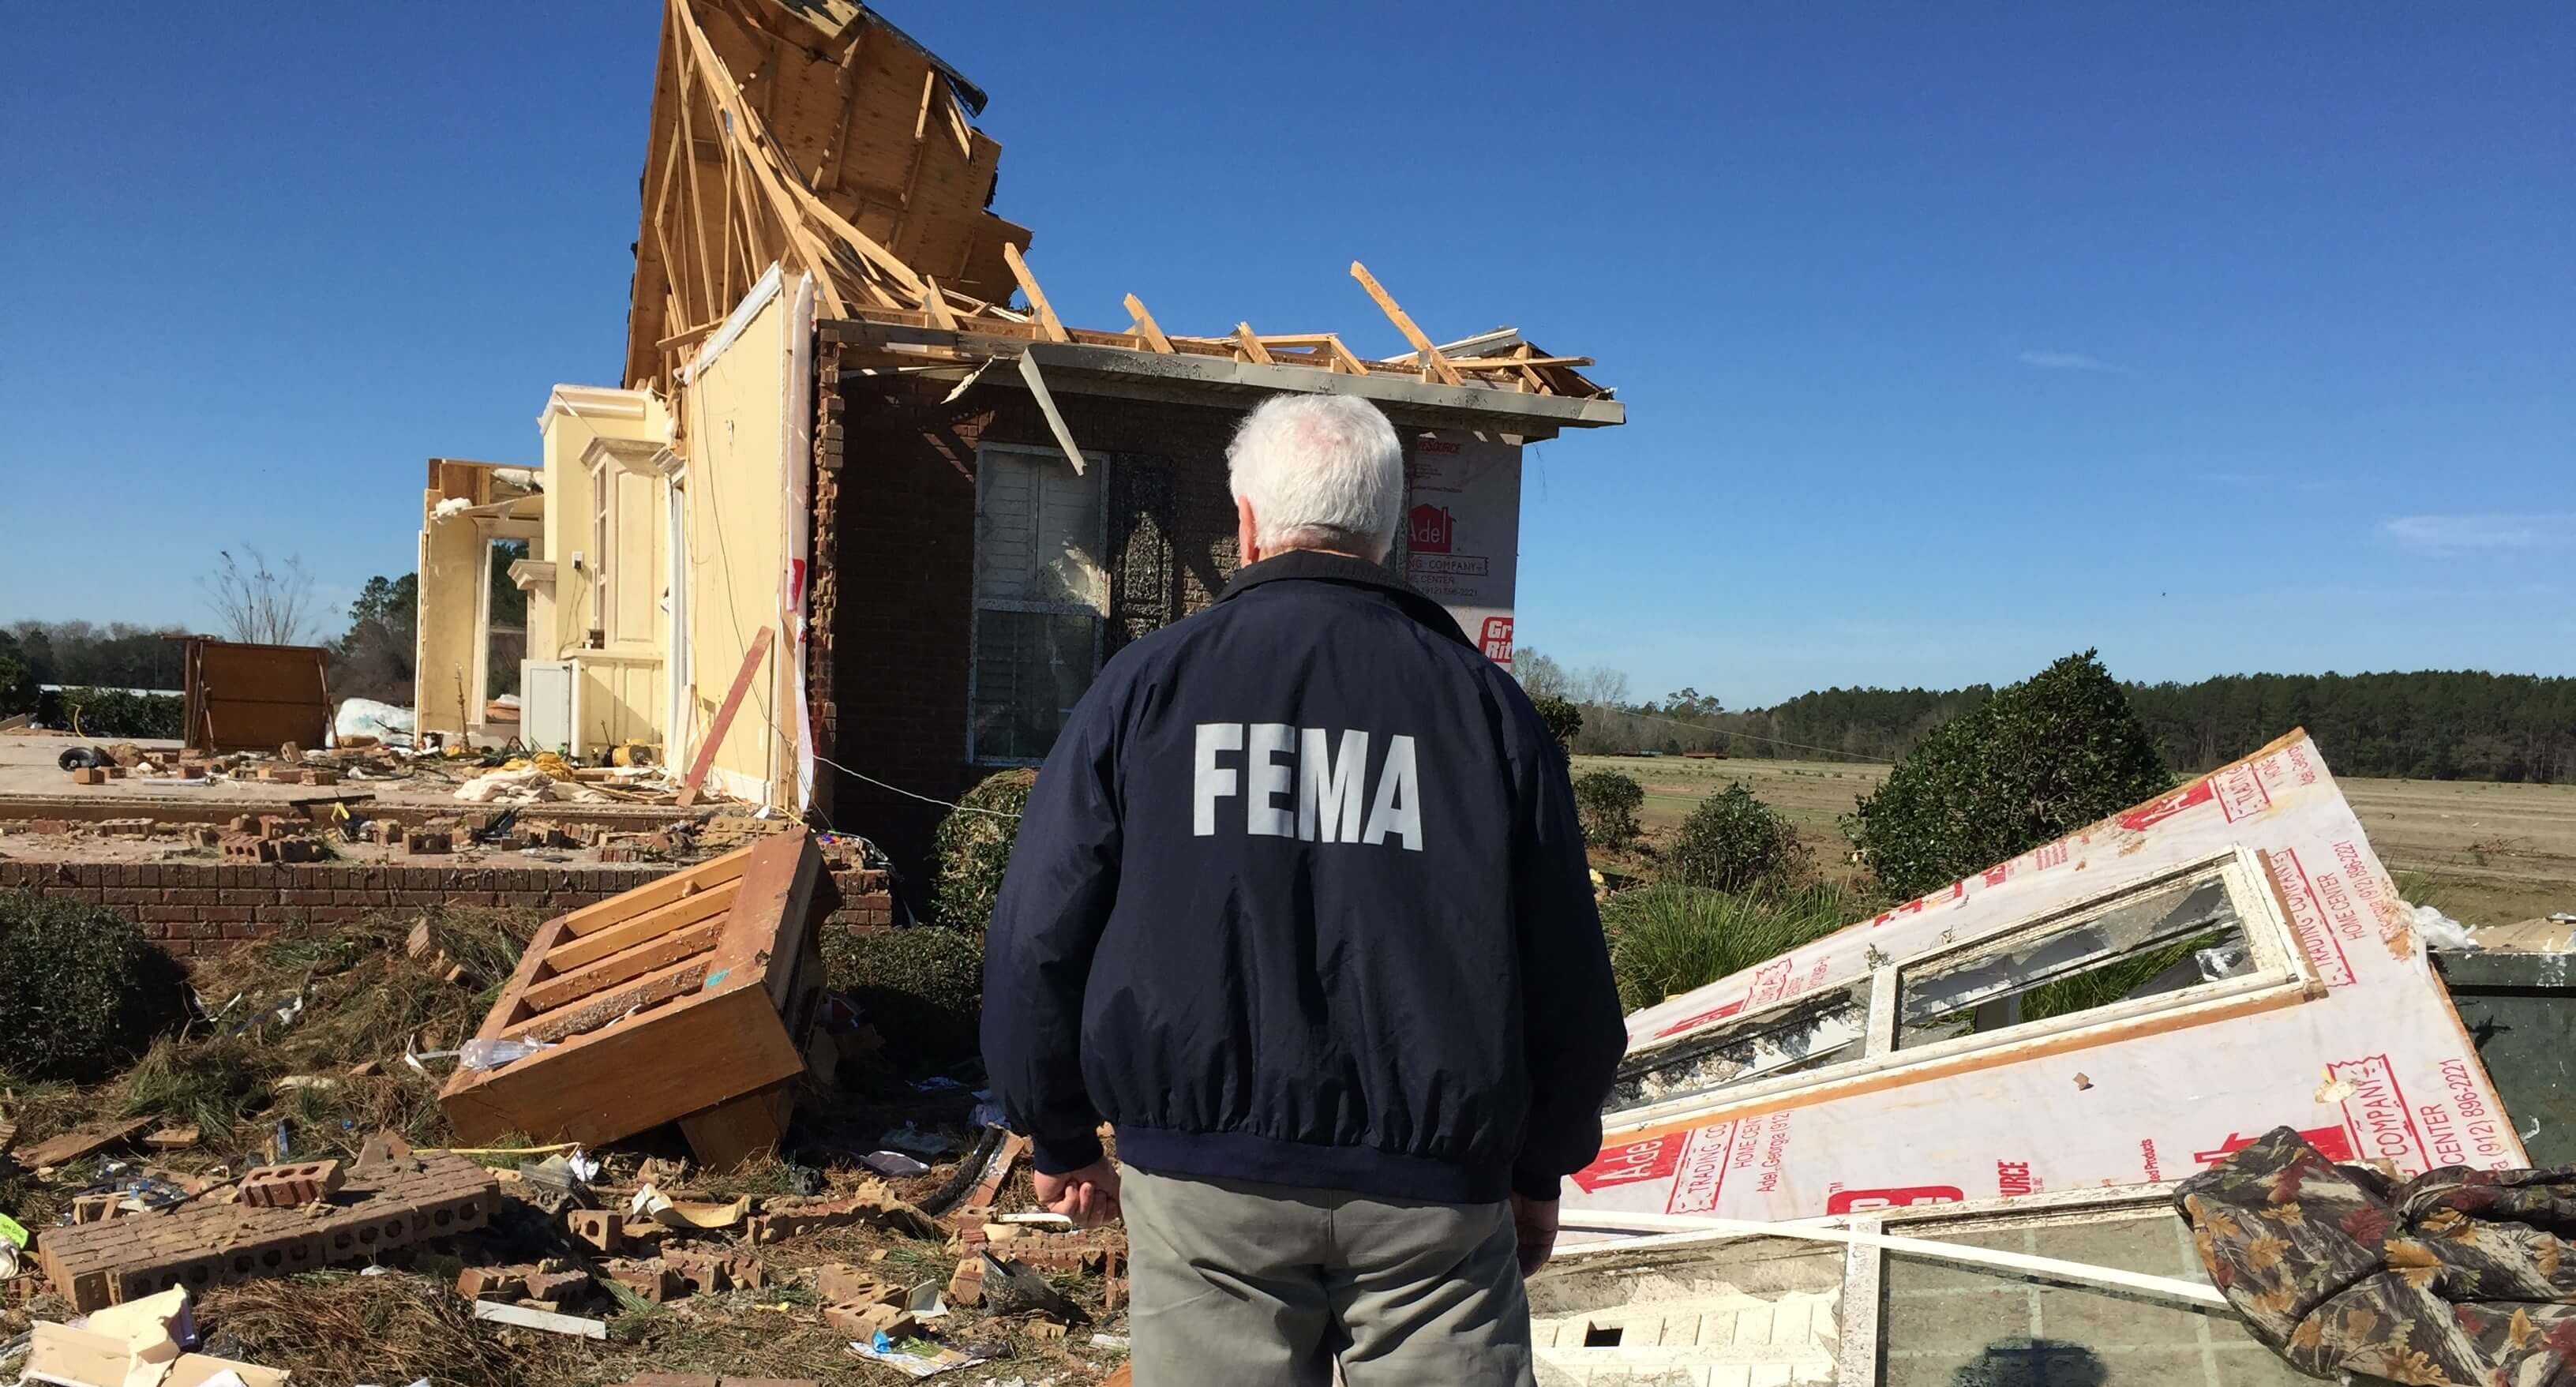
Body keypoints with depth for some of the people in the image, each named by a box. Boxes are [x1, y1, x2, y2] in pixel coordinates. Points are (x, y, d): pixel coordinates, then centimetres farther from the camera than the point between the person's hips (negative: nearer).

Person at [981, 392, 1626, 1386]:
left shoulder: (1148, 683, 0)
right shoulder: (1483, 701, 1)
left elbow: (1038, 934, 2)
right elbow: (1568, 975, 3)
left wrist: (1060, 1139, 15)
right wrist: (1539, 1170, 16)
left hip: (1203, 1182, 0)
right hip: (1435, 1191, 0)